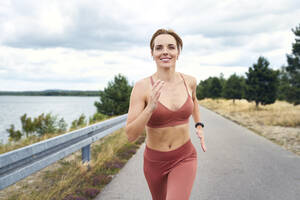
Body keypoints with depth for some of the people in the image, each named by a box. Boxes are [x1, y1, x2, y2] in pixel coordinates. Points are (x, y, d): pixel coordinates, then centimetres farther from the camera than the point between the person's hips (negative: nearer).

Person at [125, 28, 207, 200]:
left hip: (184, 159, 0)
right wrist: (150, 107, -34)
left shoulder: (189, 81, -7)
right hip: (155, 161, 0)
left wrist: (199, 126, 10)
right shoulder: (142, 87, -18)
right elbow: (131, 135, -21)